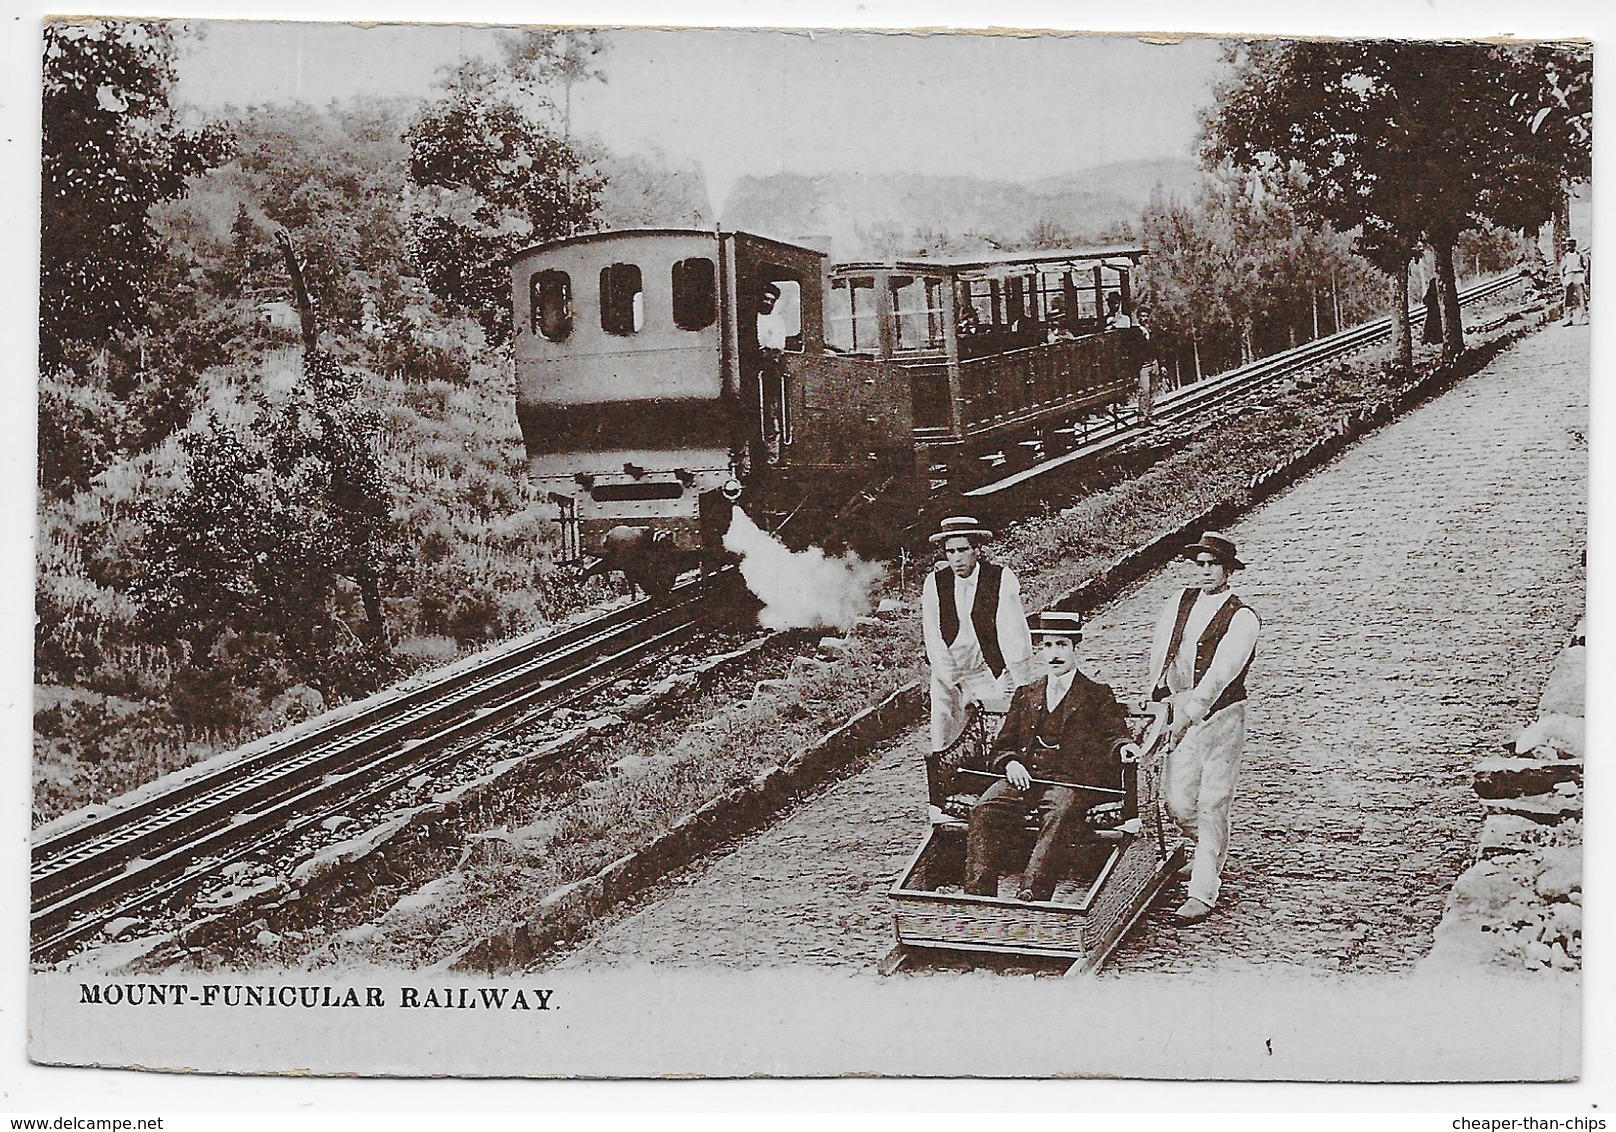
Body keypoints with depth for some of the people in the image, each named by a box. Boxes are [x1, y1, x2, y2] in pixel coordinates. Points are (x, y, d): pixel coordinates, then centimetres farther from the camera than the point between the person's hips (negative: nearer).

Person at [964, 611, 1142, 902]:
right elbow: (1004, 744, 23)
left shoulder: (1097, 695, 20)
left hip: (1071, 778, -3)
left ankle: (1031, 892, -48)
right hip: (1024, 776, 3)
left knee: (1060, 813, -38)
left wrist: (1123, 747, -20)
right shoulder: (1026, 695, 29)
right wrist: (1010, 763, -1)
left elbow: (1113, 734, 6)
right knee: (986, 808, -27)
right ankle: (978, 893, -35)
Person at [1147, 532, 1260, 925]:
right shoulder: (1178, 604, 9)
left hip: (1220, 715, -5)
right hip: (1180, 713, 5)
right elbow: (1159, 657, 5)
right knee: (1176, 802, 4)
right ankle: (1213, 855, 34)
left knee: (1212, 805, -4)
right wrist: (1163, 701, -8)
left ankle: (1203, 893, 1)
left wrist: (1187, 712, -24)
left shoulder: (1242, 619, -8)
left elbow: (1219, 674, -17)